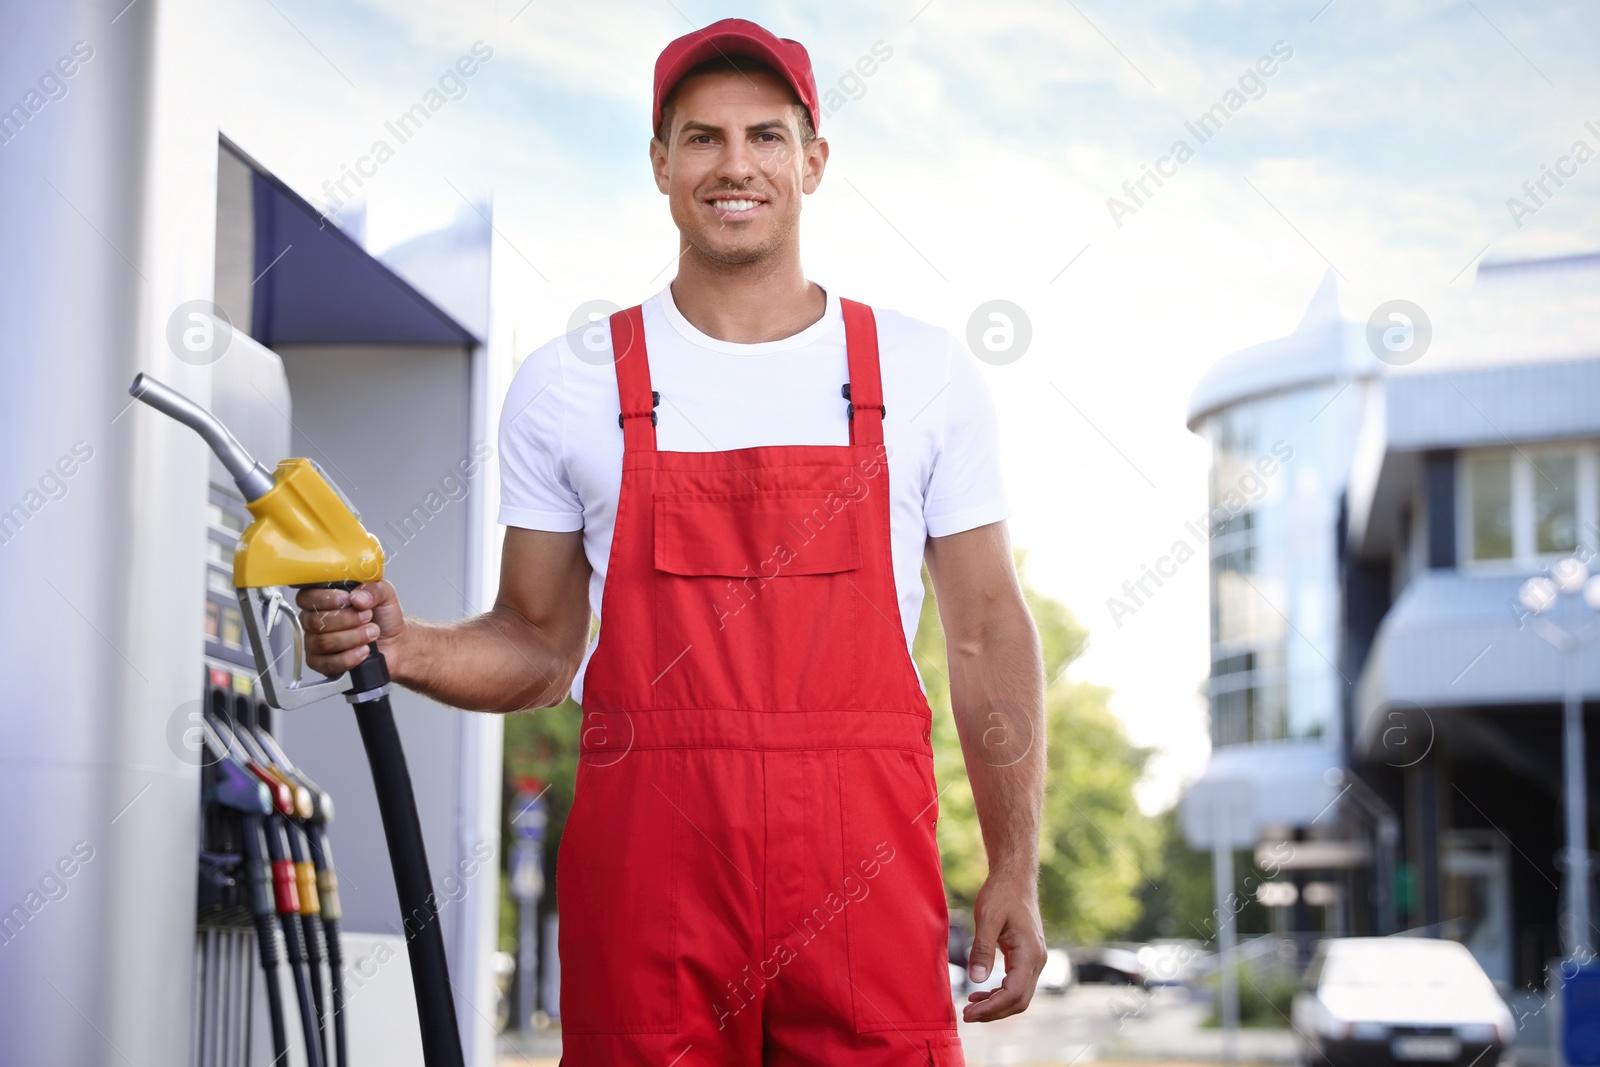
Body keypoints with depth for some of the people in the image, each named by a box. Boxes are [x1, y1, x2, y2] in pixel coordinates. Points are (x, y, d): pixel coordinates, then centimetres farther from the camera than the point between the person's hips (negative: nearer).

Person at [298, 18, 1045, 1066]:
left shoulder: (926, 373, 7)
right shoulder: (568, 385, 6)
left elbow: (988, 628, 8)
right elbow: (539, 646, 11)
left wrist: (1016, 869, 3)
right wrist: (402, 646, -9)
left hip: (864, 871, 0)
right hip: (645, 859, 0)